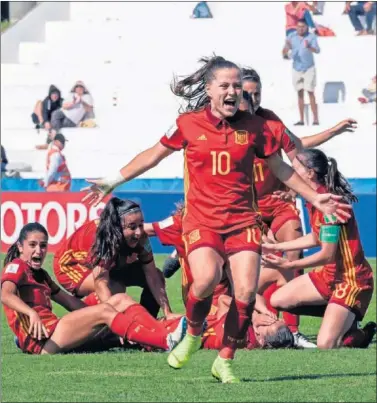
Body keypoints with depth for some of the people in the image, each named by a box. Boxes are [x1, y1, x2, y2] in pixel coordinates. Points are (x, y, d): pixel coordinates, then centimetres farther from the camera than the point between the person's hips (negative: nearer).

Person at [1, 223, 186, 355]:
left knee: (121, 300, 0)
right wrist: (32, 313, -40)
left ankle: (166, 333, -20)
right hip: (40, 340, -9)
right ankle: (166, 342, -35)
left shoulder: (39, 274, 27)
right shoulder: (16, 267, -1)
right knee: (104, 311, -23)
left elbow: (70, 302, 25)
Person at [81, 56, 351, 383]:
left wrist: (314, 198, 13)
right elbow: (153, 155, 13)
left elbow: (279, 167, 16)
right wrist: (113, 182, 11)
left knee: (246, 290, -11)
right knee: (207, 279, -26)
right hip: (202, 218, -2)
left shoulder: (254, 126, 2)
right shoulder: (189, 124, -1)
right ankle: (193, 335, 5)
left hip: (242, 219, 2)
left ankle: (225, 361, 9)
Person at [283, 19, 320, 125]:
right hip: (296, 69, 3)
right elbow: (284, 53, -5)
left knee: (310, 93, -8)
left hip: (309, 69, -3)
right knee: (300, 94, 5)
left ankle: (315, 119, -8)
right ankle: (301, 120, 8)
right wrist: (286, 48, -29)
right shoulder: (291, 37, -1)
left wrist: (309, 47, -43)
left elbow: (317, 50, -22)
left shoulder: (311, 37, -8)